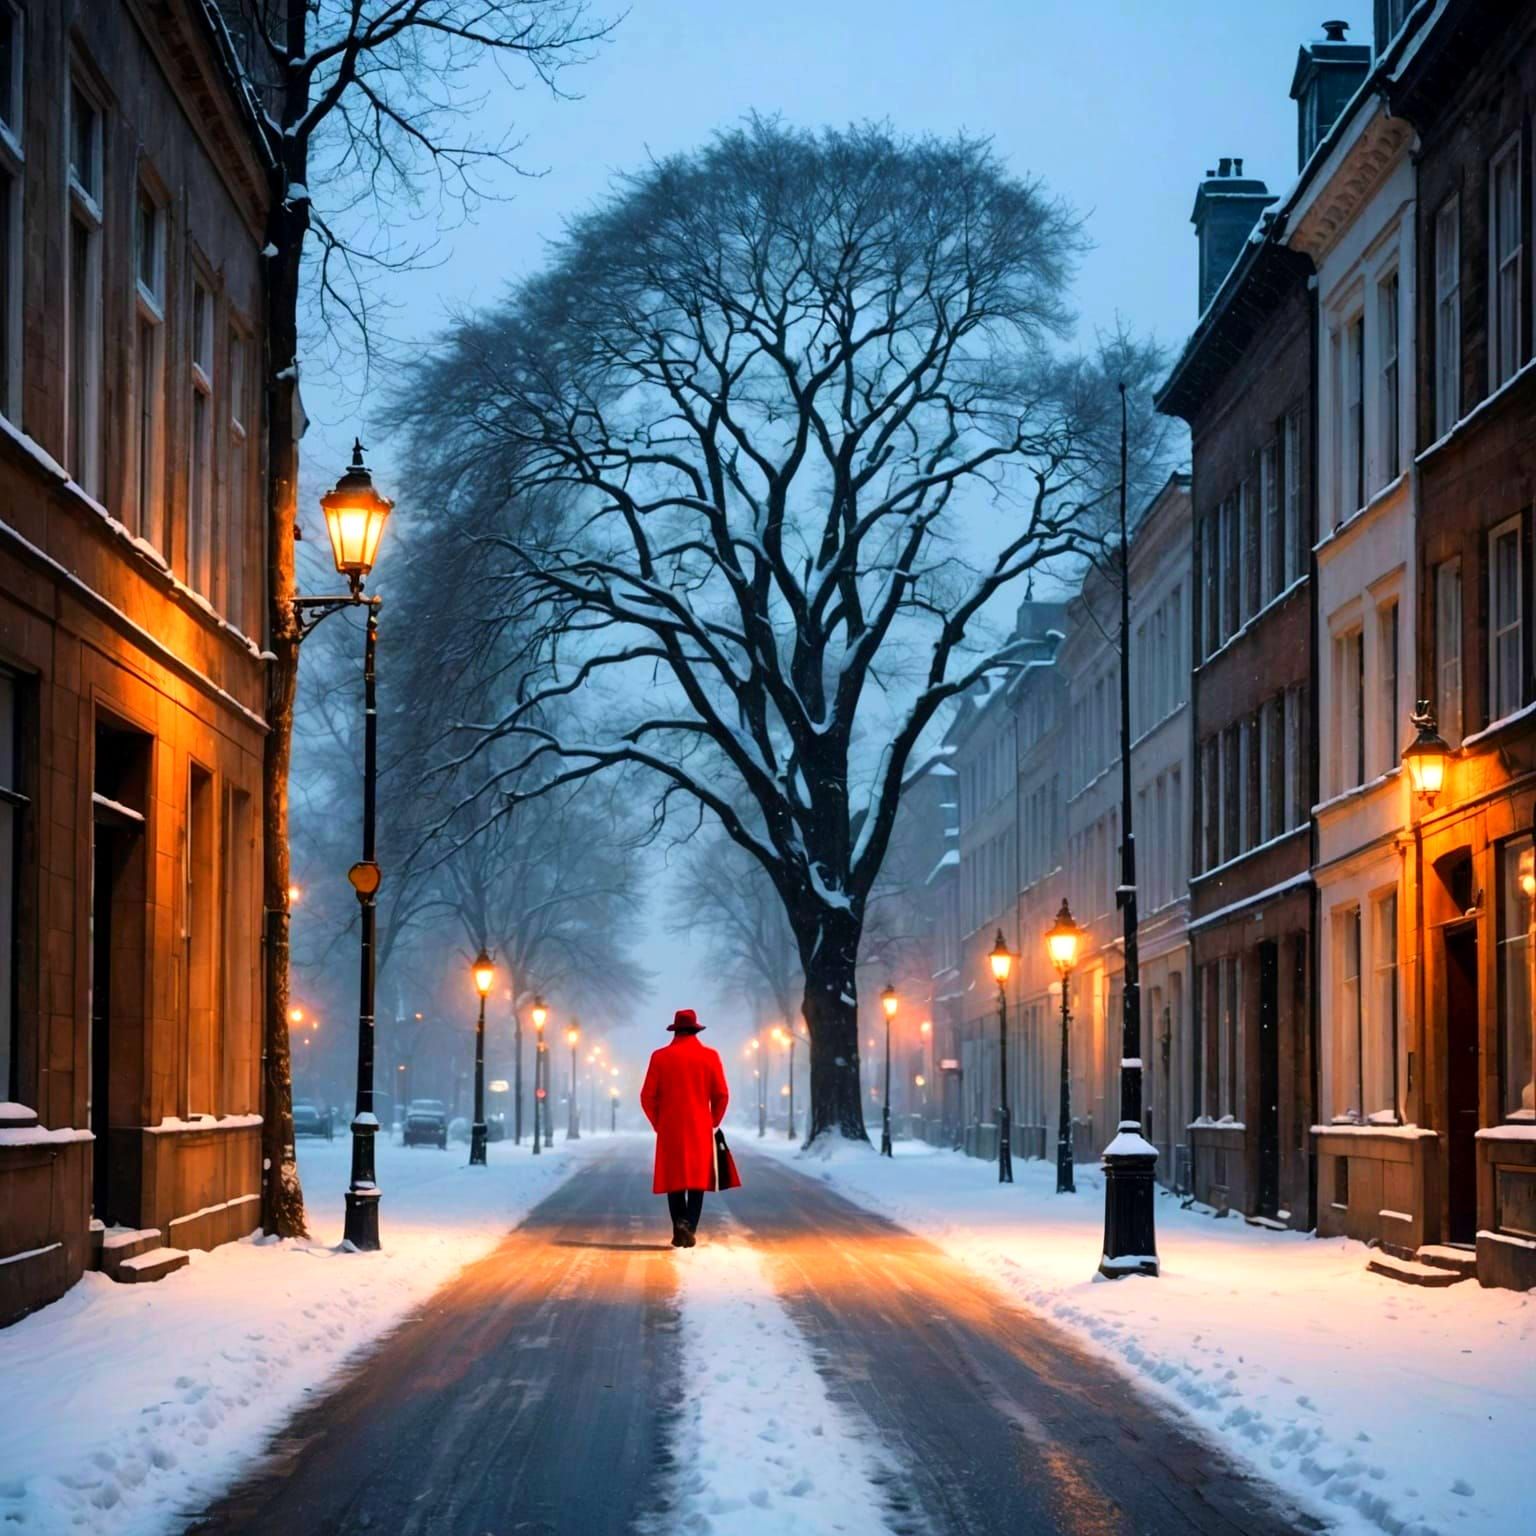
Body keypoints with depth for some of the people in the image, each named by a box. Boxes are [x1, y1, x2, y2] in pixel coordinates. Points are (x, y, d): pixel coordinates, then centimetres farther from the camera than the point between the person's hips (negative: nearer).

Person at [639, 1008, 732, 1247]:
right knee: (697, 1180, 3)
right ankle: (689, 1227, -13)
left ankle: (680, 1228, -3)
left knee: (674, 1181, 8)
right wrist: (712, 1123, 12)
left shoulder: (660, 1056, 0)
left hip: (670, 1129, 0)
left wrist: (658, 1123, 12)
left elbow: (648, 1096, -1)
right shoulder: (709, 1056, 1)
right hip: (700, 1129, 0)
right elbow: (721, 1095, 0)